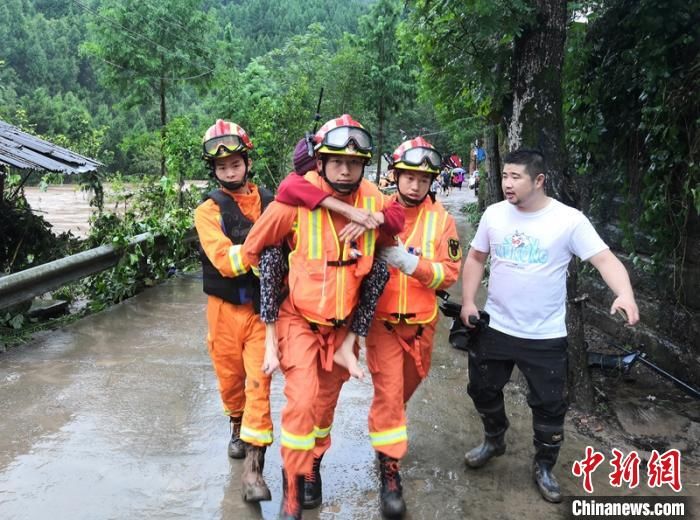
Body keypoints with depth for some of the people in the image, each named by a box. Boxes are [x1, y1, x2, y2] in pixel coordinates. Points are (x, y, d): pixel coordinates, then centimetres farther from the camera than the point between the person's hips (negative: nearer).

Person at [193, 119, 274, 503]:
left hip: (263, 307, 0)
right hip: (225, 308, 0)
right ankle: (238, 426, 46)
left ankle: (252, 469, 2)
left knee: (258, 383, -5)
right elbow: (225, 262, -19)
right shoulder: (209, 211, -4)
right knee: (230, 377, 16)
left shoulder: (271, 203, 1)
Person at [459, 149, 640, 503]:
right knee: (483, 389, 18)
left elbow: (605, 260, -19)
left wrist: (625, 294, -38)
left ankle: (544, 467, 33)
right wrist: (468, 301, 0)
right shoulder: (494, 214, -2)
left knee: (549, 405, 9)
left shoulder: (569, 220, -14)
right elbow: (476, 257, 8)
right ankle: (494, 440, 47)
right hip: (495, 327, 4)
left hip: (545, 336, -3)